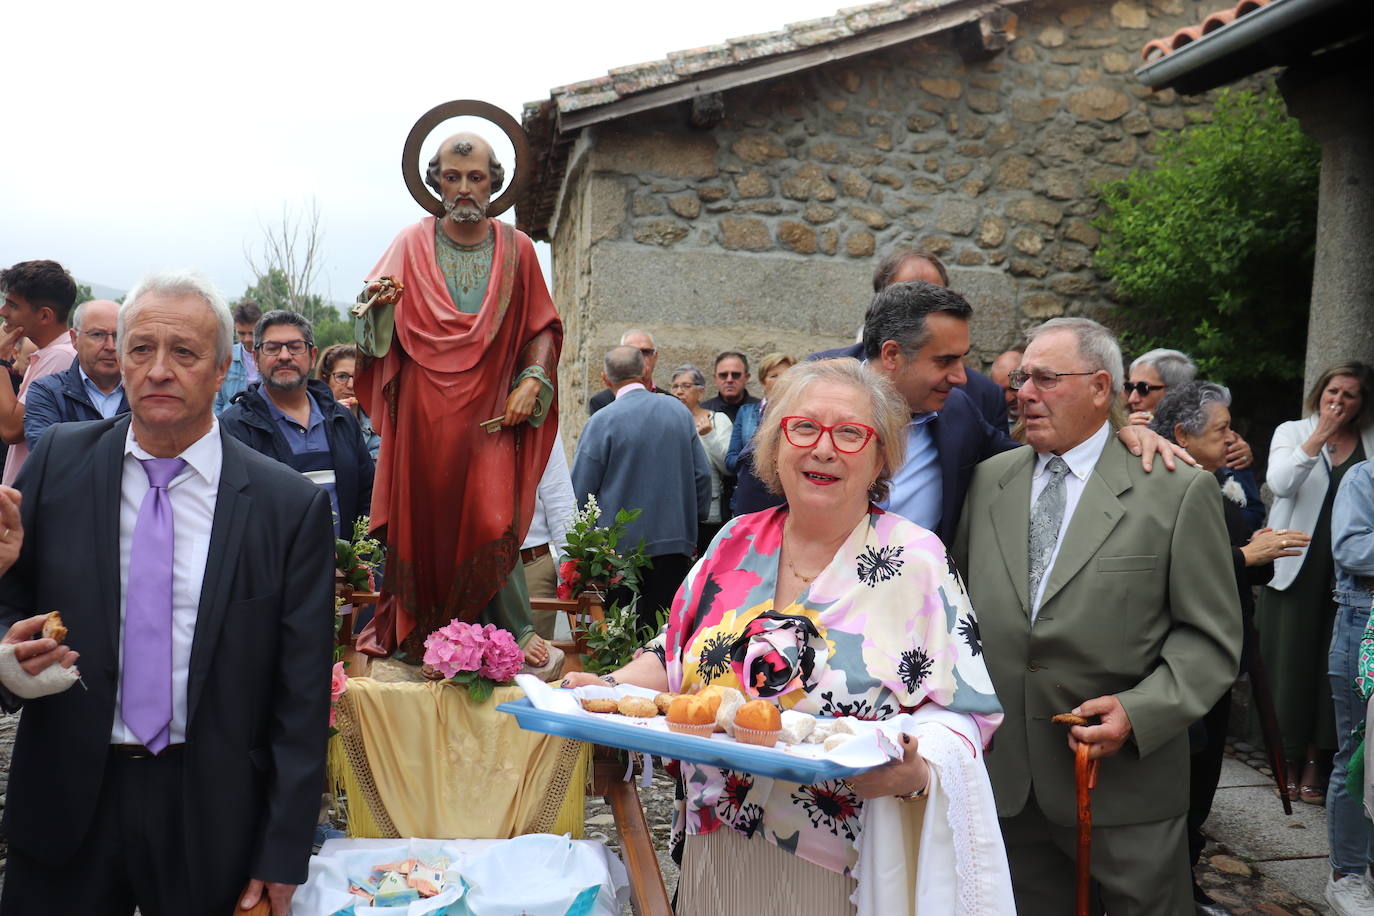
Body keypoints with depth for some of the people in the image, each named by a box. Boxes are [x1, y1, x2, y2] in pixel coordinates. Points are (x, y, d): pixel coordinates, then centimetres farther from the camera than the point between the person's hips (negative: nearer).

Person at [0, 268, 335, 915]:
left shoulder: (291, 507, -10)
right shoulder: (58, 461, -1)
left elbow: (301, 694, -7)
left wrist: (282, 857, -6)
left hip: (211, 814, -2)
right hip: (66, 803, 2)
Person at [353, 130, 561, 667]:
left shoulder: (516, 249, 8)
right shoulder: (412, 245, 7)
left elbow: (542, 327, 10)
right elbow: (377, 332, -1)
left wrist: (531, 381, -6)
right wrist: (379, 303, -24)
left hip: (490, 411, 0)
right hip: (422, 412, 1)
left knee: (493, 522, -11)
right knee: (424, 522, 3)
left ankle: (518, 633, 3)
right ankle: (421, 638, 16)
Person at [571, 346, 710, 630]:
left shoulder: (602, 421, -9)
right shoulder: (680, 412, 4)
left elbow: (581, 491, -5)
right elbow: (703, 474, 9)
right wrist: (693, 525, 19)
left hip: (621, 546, -4)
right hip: (676, 543, 4)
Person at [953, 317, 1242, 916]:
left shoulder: (1178, 491, -5)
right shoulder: (989, 479, 7)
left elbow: (1211, 637, -5)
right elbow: (961, 598, 14)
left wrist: (1139, 711, -18)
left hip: (1126, 786, -3)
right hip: (1008, 781, 4)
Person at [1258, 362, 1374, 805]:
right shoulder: (1292, 432, 5)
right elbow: (1280, 483, -13)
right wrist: (1318, 436, -14)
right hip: (1296, 566, -1)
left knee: (1332, 665, 2)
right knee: (1291, 661, 3)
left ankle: (1315, 766, 13)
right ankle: (1289, 763, 15)